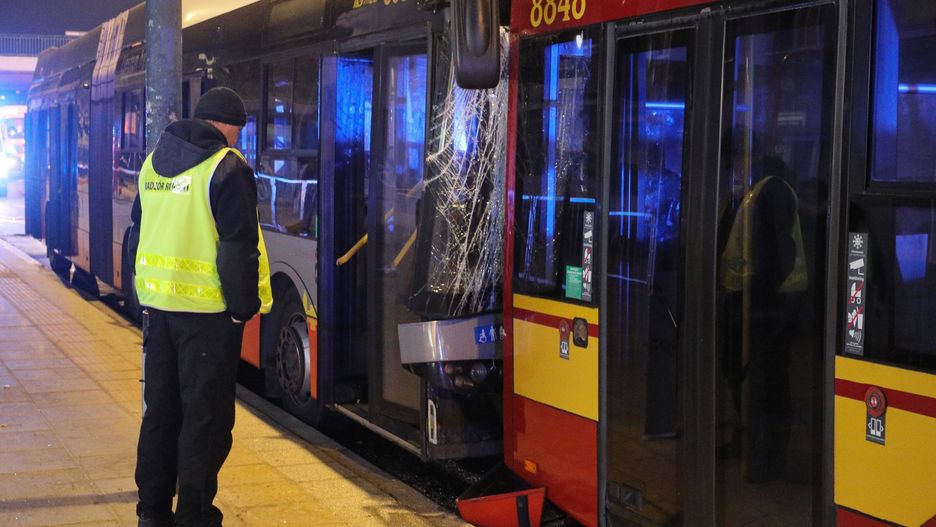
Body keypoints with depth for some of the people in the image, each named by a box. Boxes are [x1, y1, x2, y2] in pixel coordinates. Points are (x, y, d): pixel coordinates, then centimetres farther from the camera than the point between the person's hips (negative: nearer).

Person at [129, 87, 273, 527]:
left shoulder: (154, 162, 11)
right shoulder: (227, 168, -12)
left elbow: (138, 235, 17)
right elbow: (241, 248, -16)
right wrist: (245, 305, -8)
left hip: (158, 303, 7)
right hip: (207, 309, -7)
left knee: (161, 408, 16)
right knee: (206, 415, 1)